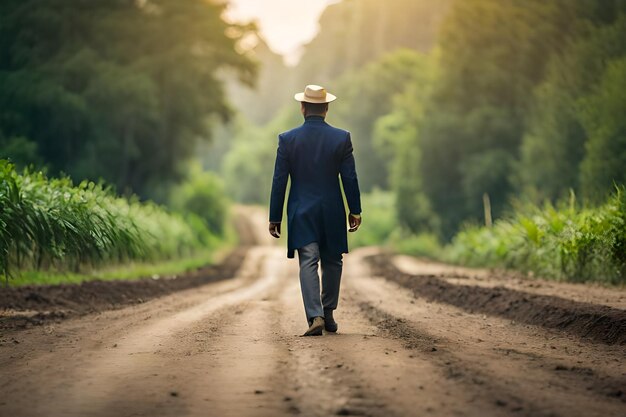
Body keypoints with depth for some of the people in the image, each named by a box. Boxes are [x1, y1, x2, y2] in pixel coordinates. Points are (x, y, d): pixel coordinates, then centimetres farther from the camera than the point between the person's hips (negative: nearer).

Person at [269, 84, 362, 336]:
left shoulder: (288, 139, -5)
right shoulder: (341, 138, -5)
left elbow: (279, 181, -3)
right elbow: (350, 178, -3)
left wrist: (275, 217, 3)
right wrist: (355, 210, 8)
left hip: (301, 213, -1)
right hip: (332, 213, 1)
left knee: (308, 264, -3)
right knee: (332, 262, 16)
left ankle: (315, 317, -17)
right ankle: (327, 314, 23)